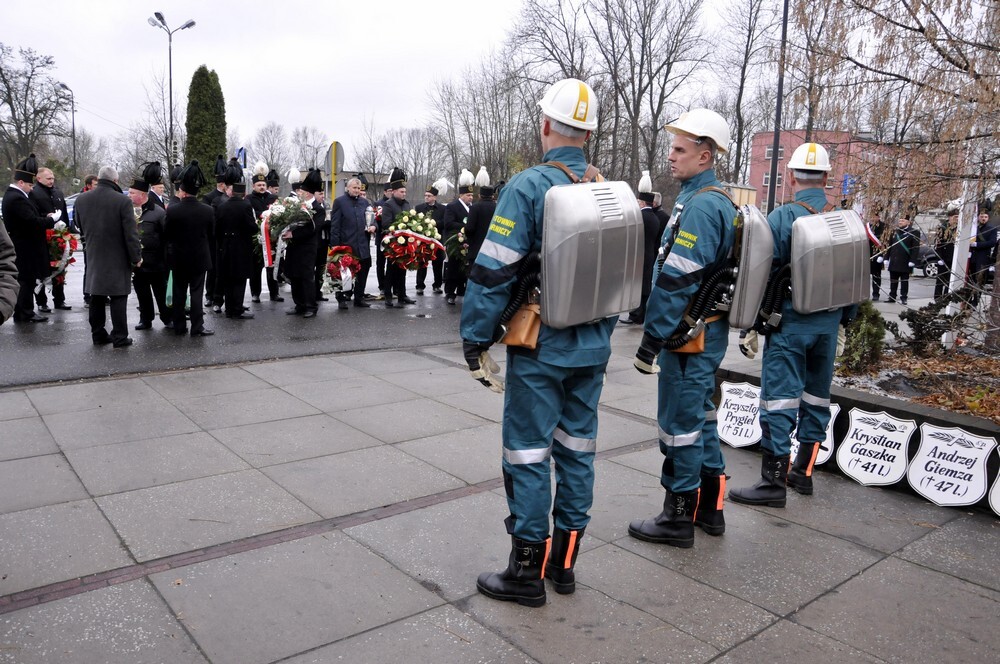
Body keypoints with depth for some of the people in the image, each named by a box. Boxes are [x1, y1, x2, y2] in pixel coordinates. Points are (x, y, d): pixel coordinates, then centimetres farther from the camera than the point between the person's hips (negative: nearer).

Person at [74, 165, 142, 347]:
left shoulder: (81, 200, 2)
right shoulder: (122, 201, -16)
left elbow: (80, 226, 15)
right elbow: (131, 233, -14)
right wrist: (136, 257, -6)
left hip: (93, 258, 5)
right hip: (117, 259, -5)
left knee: (97, 298, 12)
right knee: (118, 298, 0)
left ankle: (98, 334, 19)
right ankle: (119, 337, 3)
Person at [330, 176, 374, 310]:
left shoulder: (365, 202, 14)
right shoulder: (339, 201, -1)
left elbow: (372, 218, 22)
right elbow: (334, 224, -5)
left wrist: (373, 226, -2)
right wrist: (335, 244, -11)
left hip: (363, 245, 5)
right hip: (346, 244, -5)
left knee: (363, 271, 8)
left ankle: (359, 298, 18)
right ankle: (342, 299, 13)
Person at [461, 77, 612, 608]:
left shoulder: (528, 187, -13)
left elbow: (494, 272, -17)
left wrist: (475, 336, -7)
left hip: (540, 348, -7)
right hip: (593, 346, 7)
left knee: (529, 451, 3)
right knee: (577, 446, 13)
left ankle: (528, 570, 14)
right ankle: (564, 560, 27)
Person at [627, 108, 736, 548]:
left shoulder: (700, 205, -18)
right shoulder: (720, 201, 14)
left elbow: (677, 280, -23)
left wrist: (651, 338, -19)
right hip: (711, 330, 10)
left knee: (680, 424, 0)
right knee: (701, 416, 18)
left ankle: (679, 518, 13)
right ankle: (710, 507, 30)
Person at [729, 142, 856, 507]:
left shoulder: (781, 218, -10)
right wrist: (844, 321, 21)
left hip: (790, 322, -6)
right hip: (829, 323, 6)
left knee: (780, 396, -3)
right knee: (817, 395, 15)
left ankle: (774, 480, 0)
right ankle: (804, 470, 27)